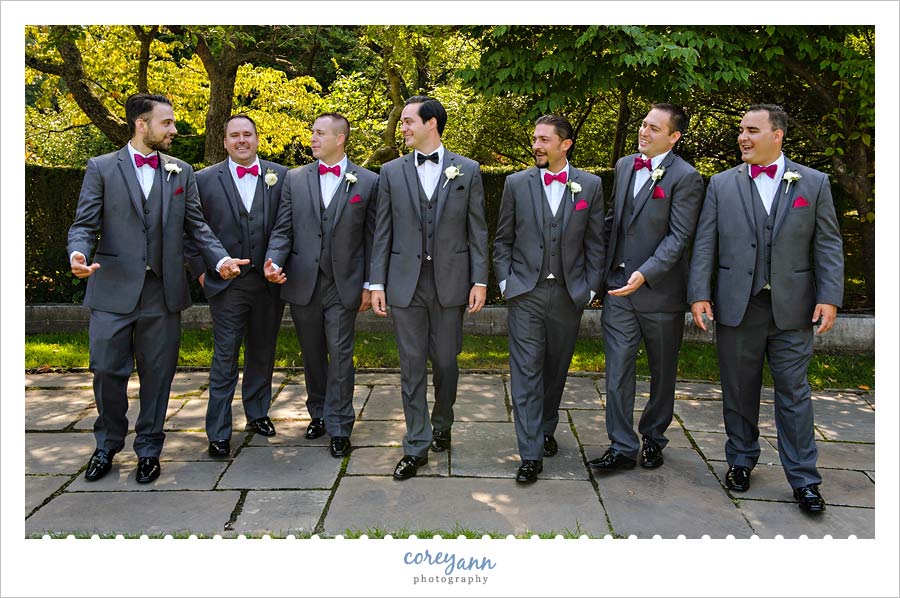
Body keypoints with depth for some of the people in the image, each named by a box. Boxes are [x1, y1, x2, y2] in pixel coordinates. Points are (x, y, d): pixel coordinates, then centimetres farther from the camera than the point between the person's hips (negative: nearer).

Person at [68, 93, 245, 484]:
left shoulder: (182, 172, 10)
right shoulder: (101, 168, 3)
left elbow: (195, 225, 7)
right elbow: (85, 224, -1)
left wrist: (220, 259, -9)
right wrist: (78, 254, -22)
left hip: (163, 291, 2)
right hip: (114, 290, -2)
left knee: (158, 374, 8)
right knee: (108, 370, 5)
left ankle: (148, 449, 25)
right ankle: (107, 444, 29)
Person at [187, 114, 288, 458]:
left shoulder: (281, 176, 3)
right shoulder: (205, 180, 1)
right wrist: (201, 271, 0)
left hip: (269, 281, 2)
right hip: (226, 284, -2)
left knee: (262, 353, 15)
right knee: (225, 358, 1)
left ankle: (257, 413, 33)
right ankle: (219, 432, 10)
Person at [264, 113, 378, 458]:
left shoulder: (368, 182, 0)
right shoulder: (295, 179, 6)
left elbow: (372, 237, 1)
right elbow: (283, 230, 5)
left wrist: (369, 285, 0)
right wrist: (273, 260, -14)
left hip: (343, 285, -3)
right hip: (303, 283, 3)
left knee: (340, 356, 0)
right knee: (312, 355, 14)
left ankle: (338, 427, 11)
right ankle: (319, 413, 32)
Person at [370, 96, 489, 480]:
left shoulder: (467, 170, 3)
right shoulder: (392, 171, 7)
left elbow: (477, 230, 3)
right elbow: (383, 232, 6)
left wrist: (479, 280, -3)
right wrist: (377, 282, 1)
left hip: (450, 280, -1)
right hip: (405, 280, 1)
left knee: (445, 361, 9)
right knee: (412, 365, 4)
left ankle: (442, 426, 34)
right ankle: (416, 447, 13)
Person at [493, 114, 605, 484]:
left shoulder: (590, 185, 4)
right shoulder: (516, 183, 3)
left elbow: (595, 243, 6)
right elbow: (503, 240, 7)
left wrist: (590, 287, 1)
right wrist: (505, 282, -1)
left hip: (569, 294, 1)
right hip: (525, 292, -1)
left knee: (556, 369, 13)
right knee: (526, 371, -3)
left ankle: (546, 429, 35)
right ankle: (531, 454, 2)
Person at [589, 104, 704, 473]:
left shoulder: (685, 177, -10)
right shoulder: (625, 165, 10)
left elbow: (679, 237, -15)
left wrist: (645, 273, -26)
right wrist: (602, 267, 11)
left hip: (660, 290, -4)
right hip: (619, 288, 5)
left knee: (663, 372, 13)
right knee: (618, 369, 1)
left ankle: (654, 438, 31)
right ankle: (622, 447, 9)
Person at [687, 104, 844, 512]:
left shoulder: (814, 183, 5)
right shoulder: (721, 184, 6)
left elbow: (828, 245, 3)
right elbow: (704, 245, 3)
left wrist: (829, 296, -7)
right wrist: (699, 294, -5)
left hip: (792, 308, -1)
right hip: (737, 306, 1)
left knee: (793, 393, 5)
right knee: (738, 390, 11)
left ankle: (803, 478, 15)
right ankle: (740, 461, 28)